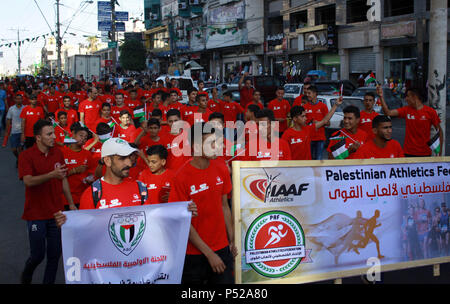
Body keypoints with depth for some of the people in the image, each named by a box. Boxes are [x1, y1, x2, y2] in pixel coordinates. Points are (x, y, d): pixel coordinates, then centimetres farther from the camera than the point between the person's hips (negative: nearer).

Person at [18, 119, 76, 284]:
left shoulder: (58, 153, 5)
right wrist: (52, 174, -38)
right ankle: (26, 277, 33)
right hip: (36, 214, -4)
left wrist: (71, 203, 11)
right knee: (38, 255, 3)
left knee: (55, 255, 6)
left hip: (56, 212, 4)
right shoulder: (26, 156, -10)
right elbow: (28, 181, -24)